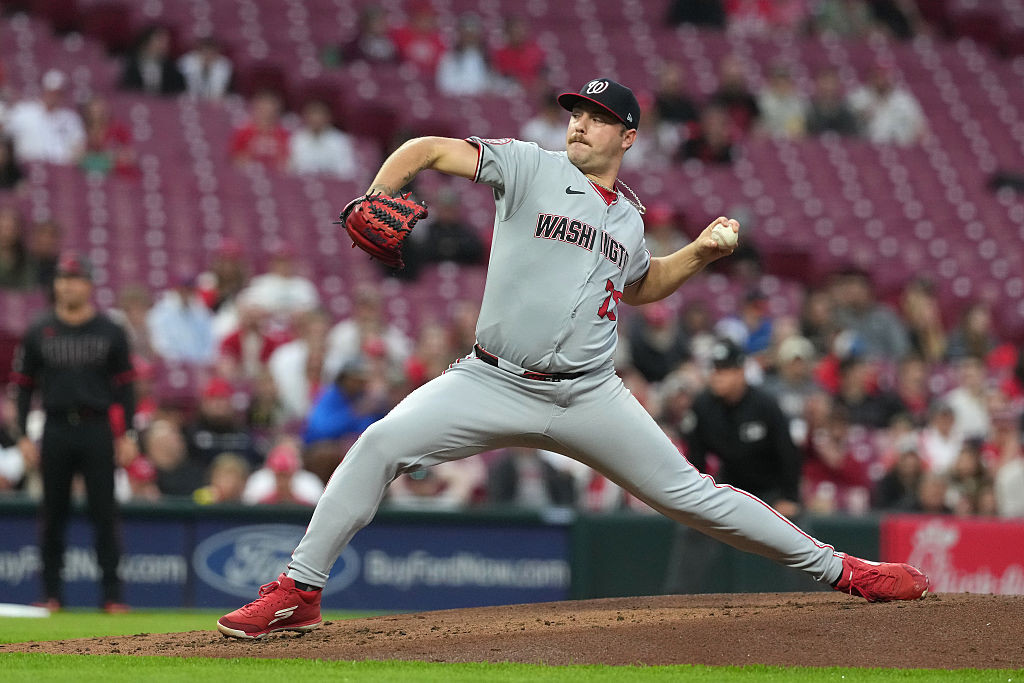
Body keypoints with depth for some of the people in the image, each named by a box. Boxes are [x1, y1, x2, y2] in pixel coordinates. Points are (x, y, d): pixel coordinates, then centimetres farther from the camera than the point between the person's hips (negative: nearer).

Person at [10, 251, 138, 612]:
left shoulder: (110, 332, 5)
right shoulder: (39, 333, 7)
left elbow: (124, 386, 5)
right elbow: (24, 385, 8)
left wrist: (127, 435, -2)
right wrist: (23, 436, 0)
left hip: (98, 430, -1)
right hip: (56, 430, 1)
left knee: (105, 514, -3)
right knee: (53, 515, 3)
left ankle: (112, 594, -1)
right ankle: (51, 593, 9)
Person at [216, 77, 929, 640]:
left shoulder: (629, 215, 13)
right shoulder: (531, 168, -1)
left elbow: (639, 286, 33)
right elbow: (429, 148, -8)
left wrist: (702, 252, 18)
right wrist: (375, 198, -25)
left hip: (589, 399, 3)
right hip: (496, 384, -2)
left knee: (688, 492, 2)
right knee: (381, 443, -21)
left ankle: (840, 570, 14)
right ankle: (298, 593, -11)